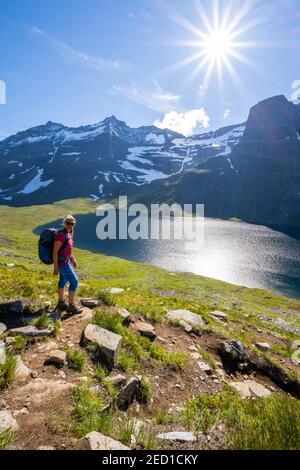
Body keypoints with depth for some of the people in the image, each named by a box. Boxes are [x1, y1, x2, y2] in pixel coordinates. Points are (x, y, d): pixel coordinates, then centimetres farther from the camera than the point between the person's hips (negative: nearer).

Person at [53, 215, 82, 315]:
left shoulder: (68, 234, 3)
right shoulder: (60, 235, -27)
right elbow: (55, 252, -25)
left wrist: (73, 260, 19)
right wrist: (56, 268, -23)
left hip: (65, 260, 10)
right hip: (62, 263, -10)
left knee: (63, 281, 21)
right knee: (74, 282, -4)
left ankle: (61, 304, 37)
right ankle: (71, 306, 9)